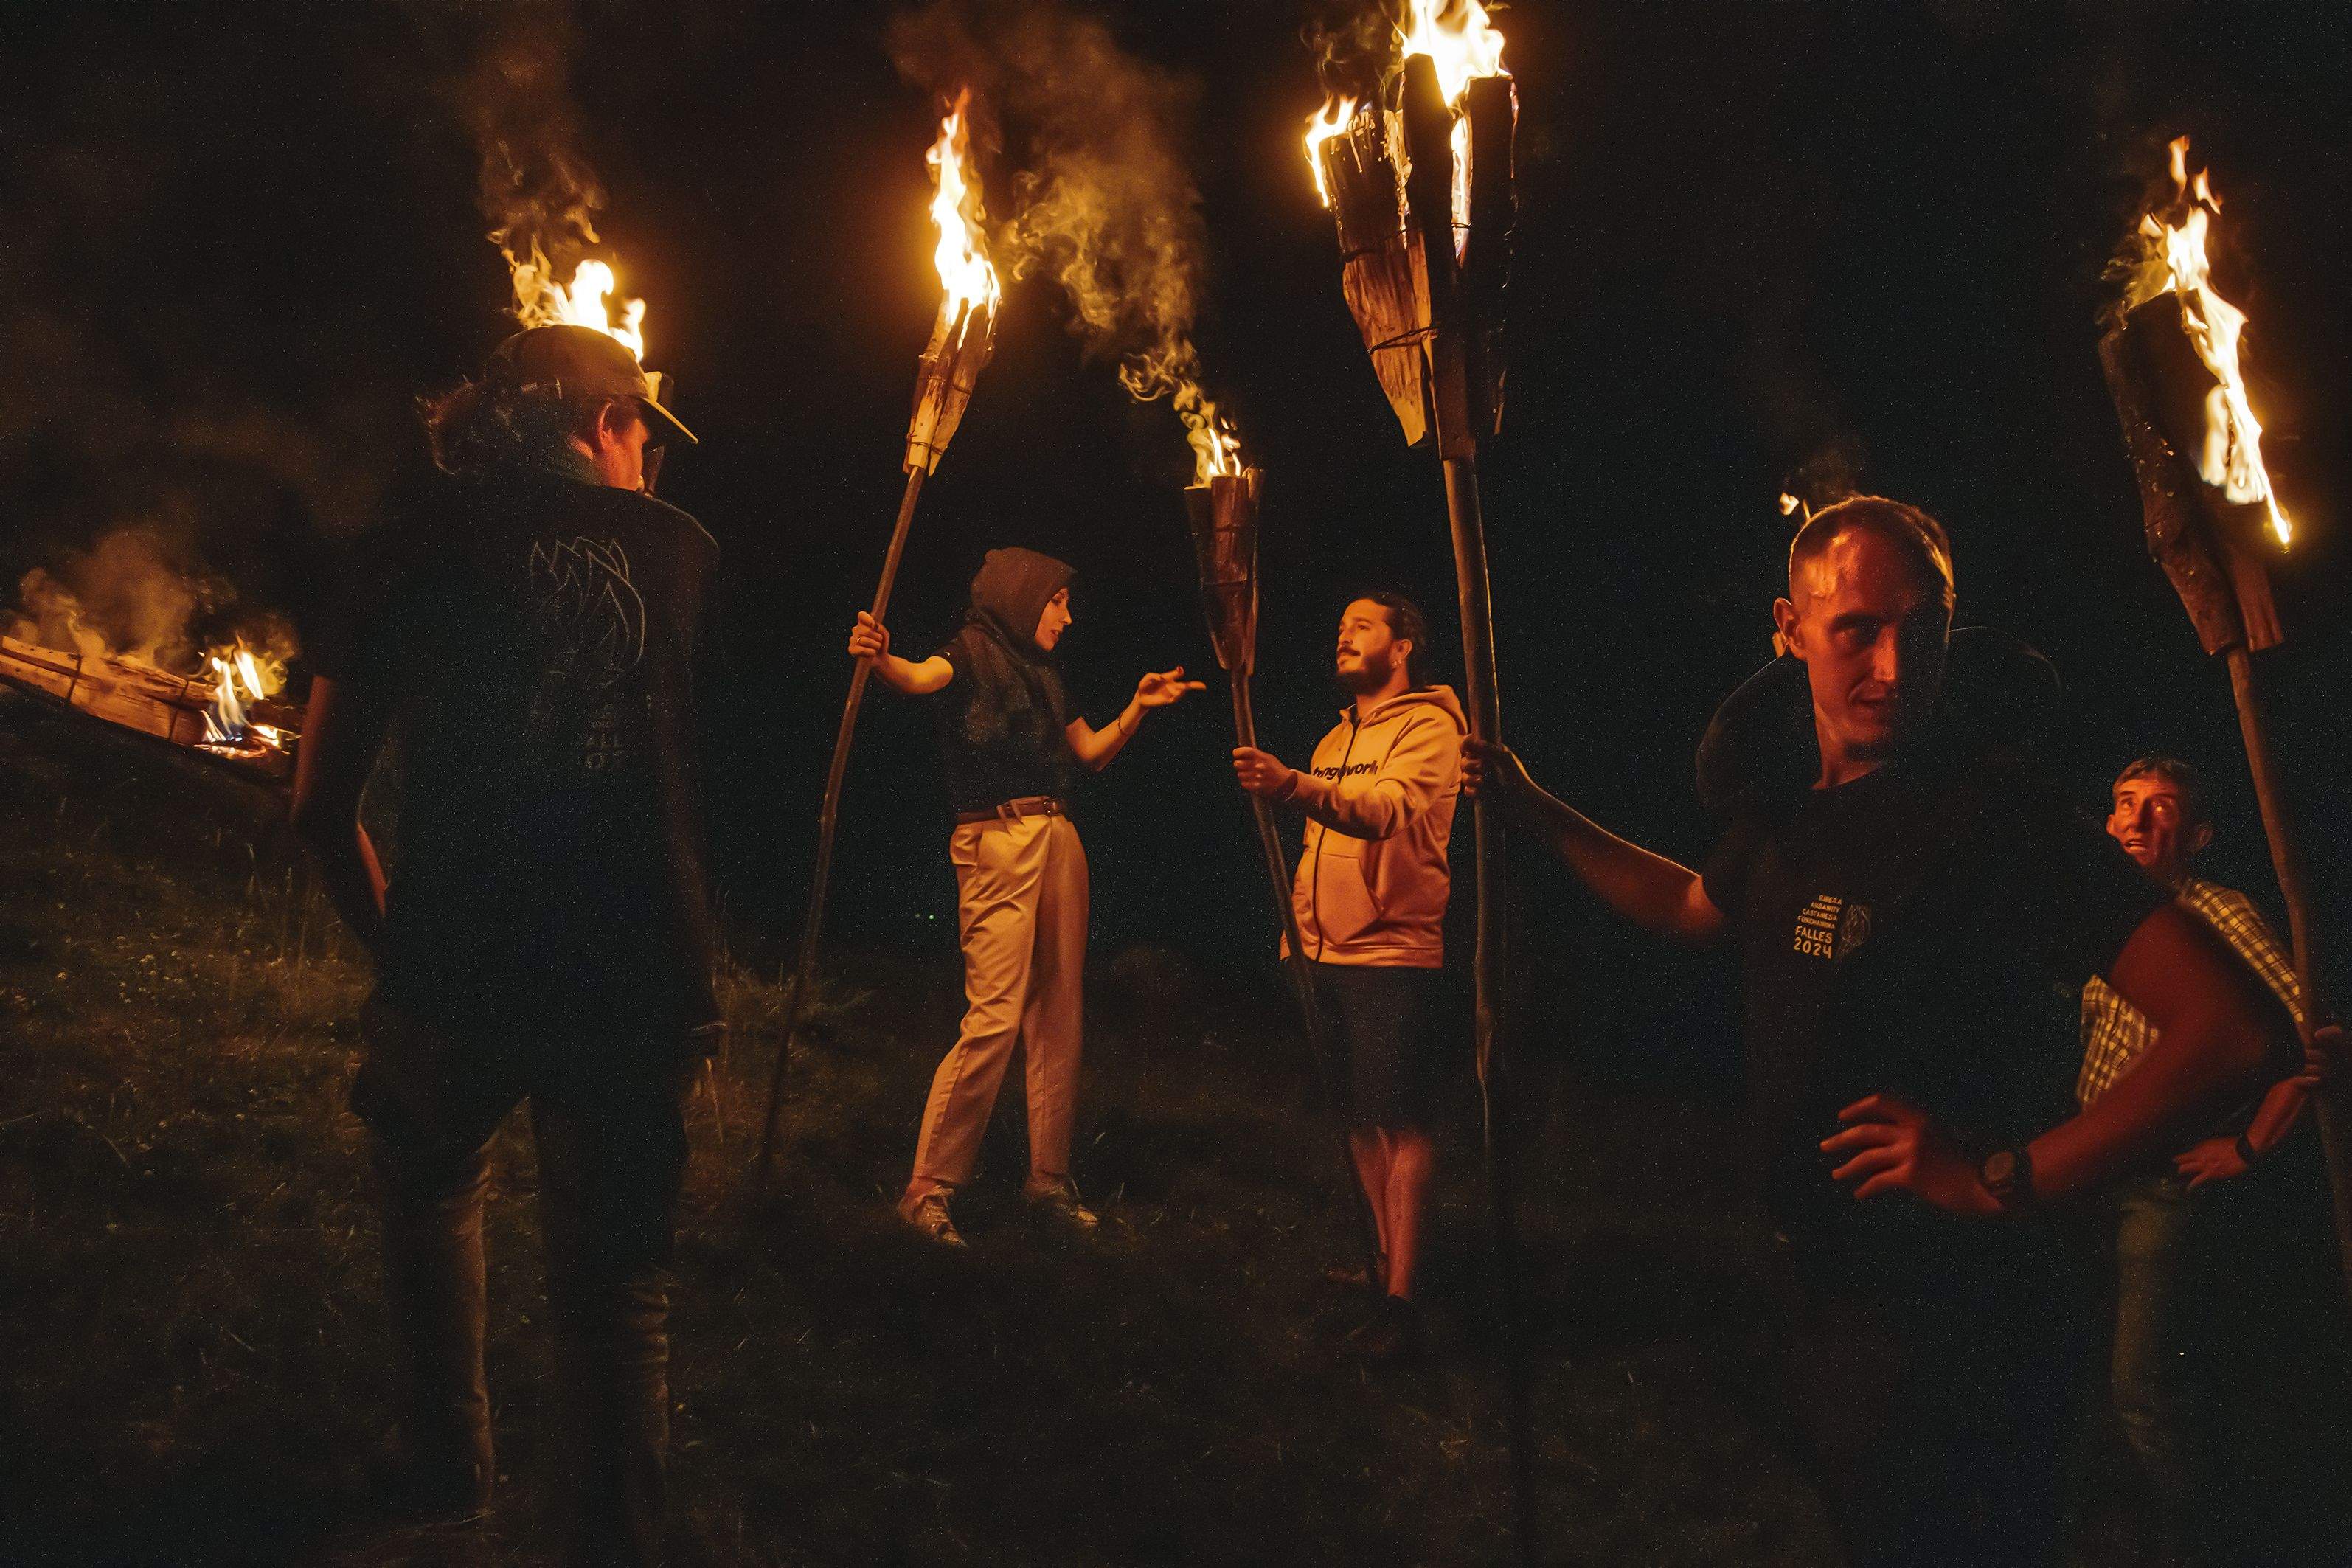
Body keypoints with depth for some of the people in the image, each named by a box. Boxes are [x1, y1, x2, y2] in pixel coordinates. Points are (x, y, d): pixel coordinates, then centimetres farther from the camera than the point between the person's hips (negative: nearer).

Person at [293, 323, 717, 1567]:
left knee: (431, 1194, 29)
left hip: (455, 973, 1)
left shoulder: (419, 544, 4)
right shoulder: (677, 546, 6)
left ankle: (448, 1464, 38)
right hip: (638, 983, 0)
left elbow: (322, 804, 4)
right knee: (616, 1283, 11)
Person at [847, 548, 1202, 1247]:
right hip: (996, 842, -7)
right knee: (996, 1017, -13)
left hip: (1059, 840, 8)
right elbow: (920, 677, -24)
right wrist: (881, 659, -45)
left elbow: (1092, 752, 26)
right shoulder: (972, 652, -2)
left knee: (1059, 1014, 5)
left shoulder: (1043, 674, 21)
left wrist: (1138, 706, 11)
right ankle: (928, 1187, -6)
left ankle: (1049, 1175, 14)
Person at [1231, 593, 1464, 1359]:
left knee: (1400, 1121, -9)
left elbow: (1390, 809, -29)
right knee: (1360, 1115, 13)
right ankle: (1381, 1258, 24)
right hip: (1330, 953, 8)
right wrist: (1297, 921, 15)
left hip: (1395, 955, -8)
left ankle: (1401, 1296, -8)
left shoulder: (1428, 726, -9)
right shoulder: (1336, 739, 18)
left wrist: (1297, 786, -45)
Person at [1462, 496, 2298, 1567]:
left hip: (1953, 1309, -8)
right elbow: (1694, 906, 24)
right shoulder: (1795, 806, 1)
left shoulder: (1994, 812, -24)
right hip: (1832, 1281, 8)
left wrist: (2006, 1179, -25)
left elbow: (2233, 1024, -31)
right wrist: (1535, 812, 22)